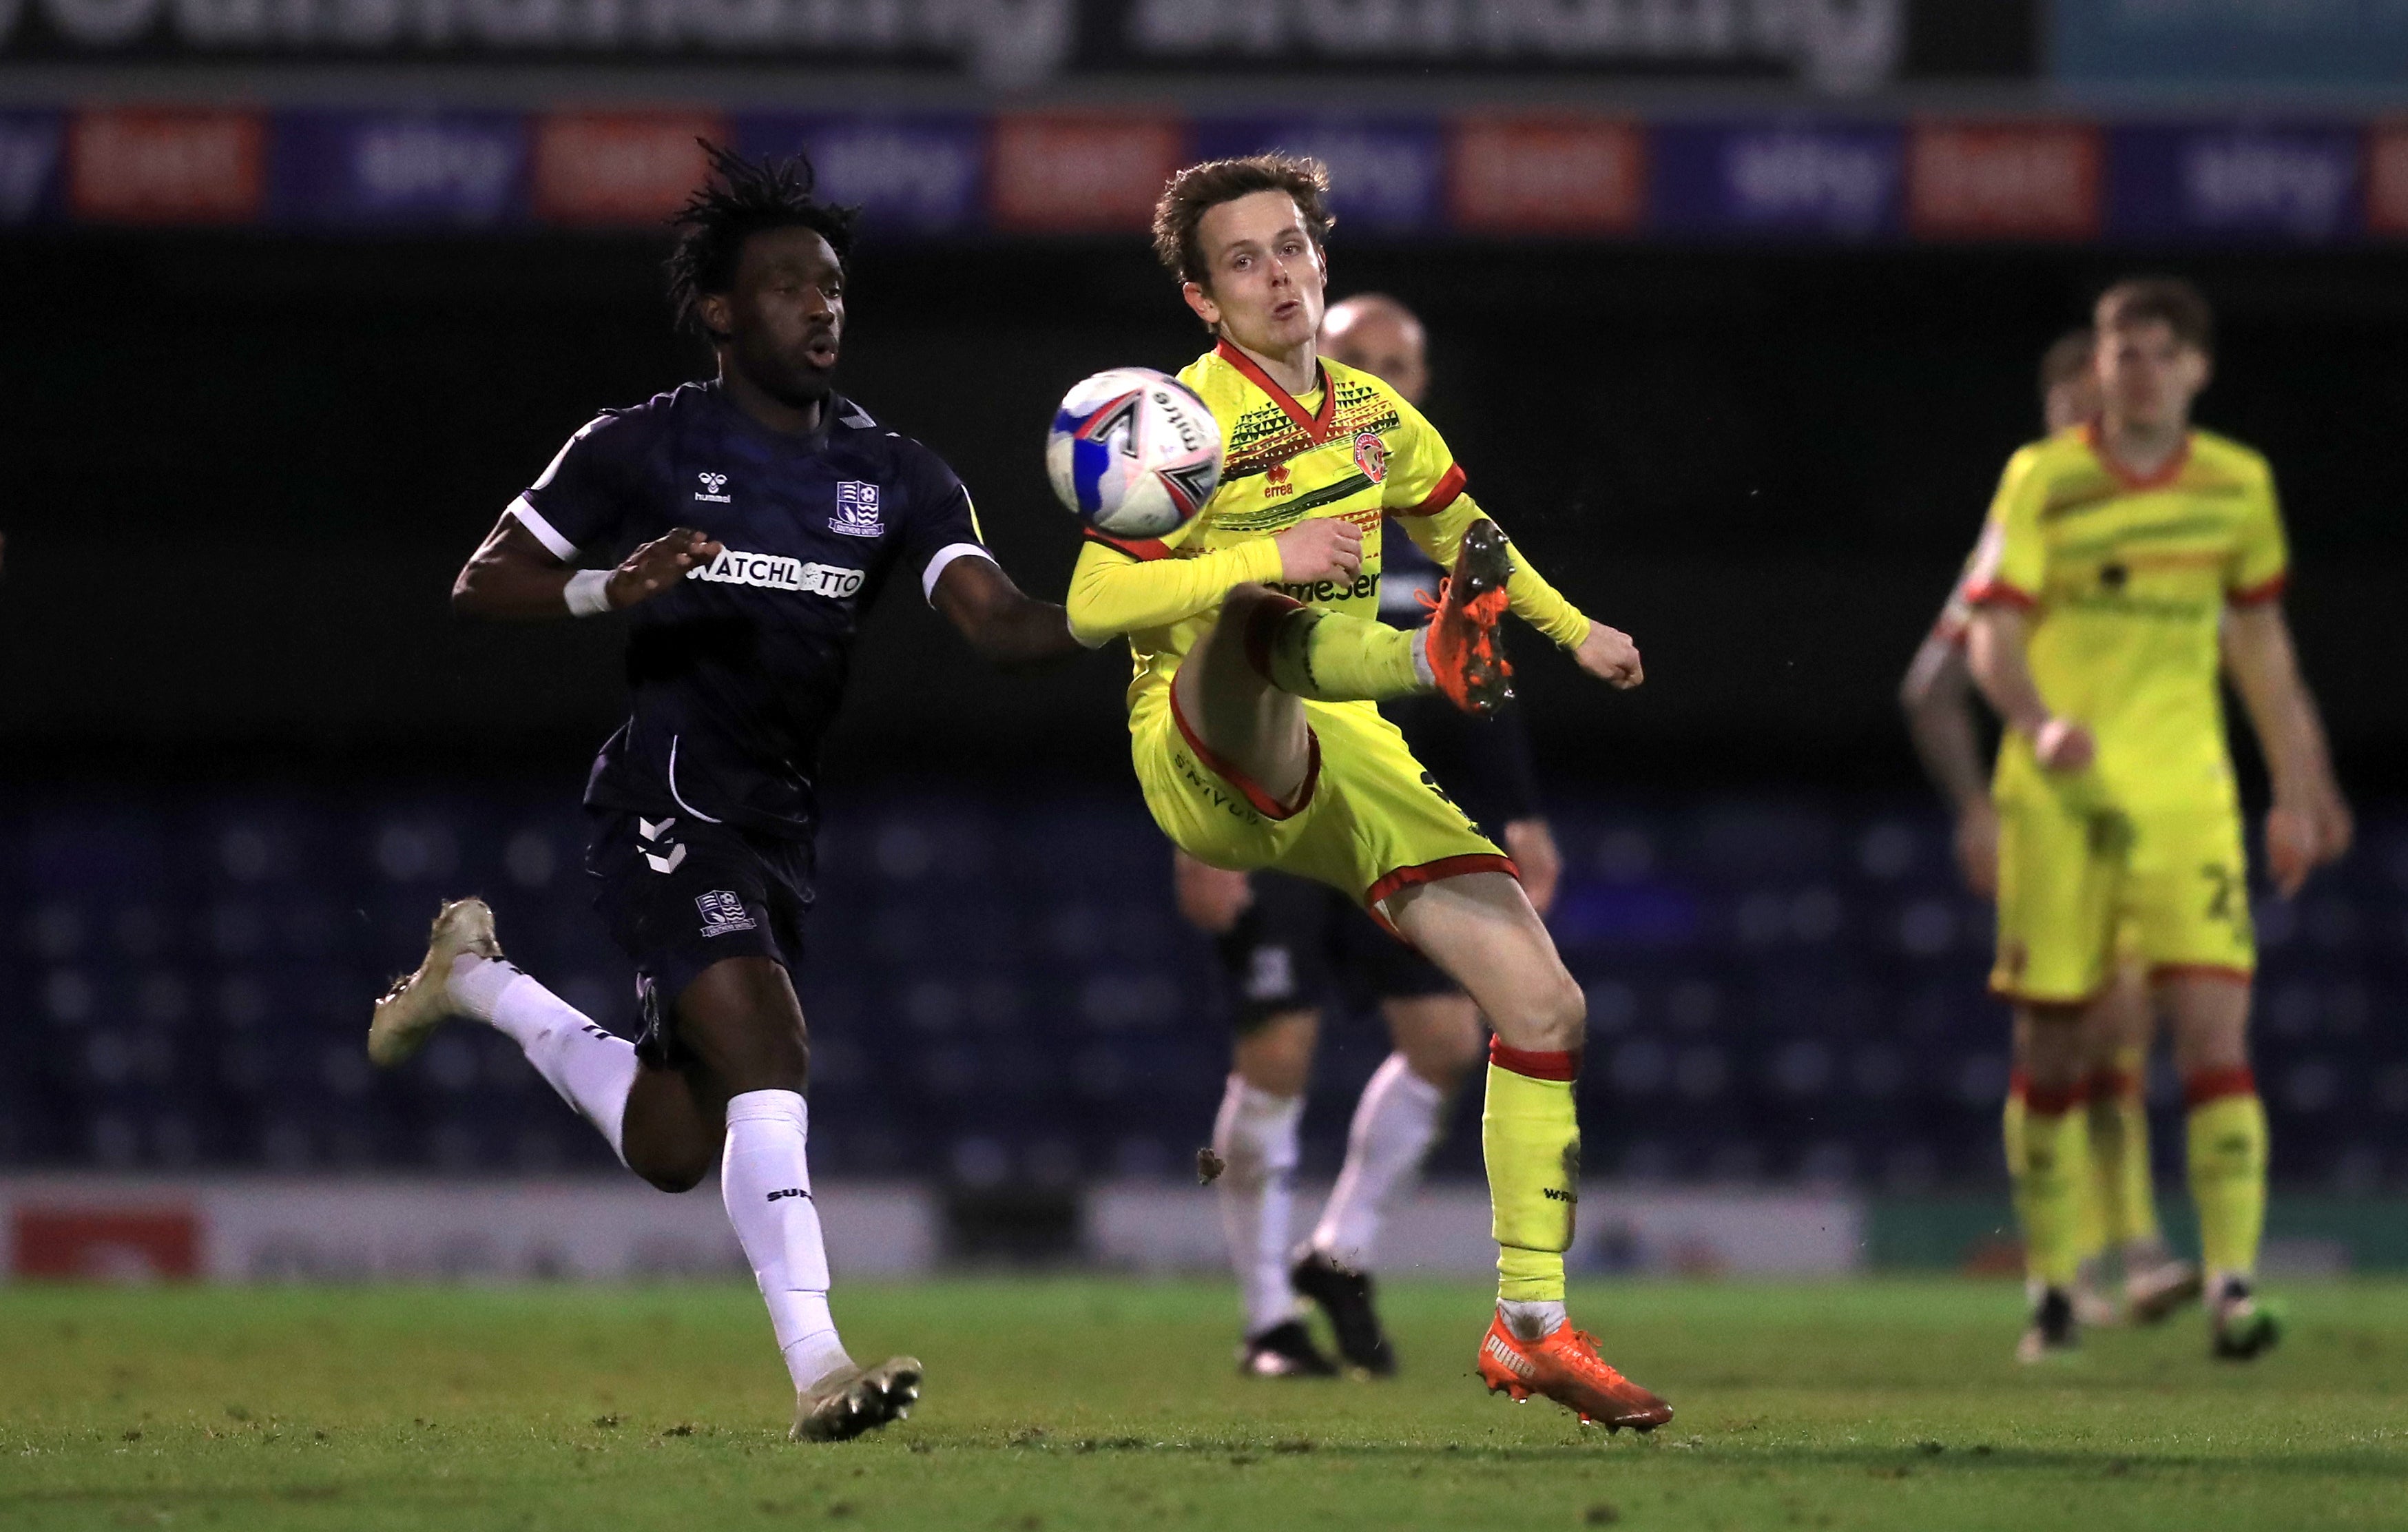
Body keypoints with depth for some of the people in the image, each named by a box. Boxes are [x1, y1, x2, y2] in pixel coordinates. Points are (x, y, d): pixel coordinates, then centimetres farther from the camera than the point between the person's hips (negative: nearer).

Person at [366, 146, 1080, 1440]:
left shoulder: (895, 477, 8)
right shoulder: (642, 449, -3)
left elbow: (998, 624, -5)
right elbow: (480, 584, 0)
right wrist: (610, 589, -20)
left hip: (781, 822, 6)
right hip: (667, 806, -6)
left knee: (672, 1150, 12)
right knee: (767, 1053, -26)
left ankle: (478, 980, 37)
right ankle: (816, 1369, -30)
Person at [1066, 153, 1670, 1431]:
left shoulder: (1371, 411, 11)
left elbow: (1458, 529, 33)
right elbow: (1091, 607, -18)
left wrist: (1573, 631, 36)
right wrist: (1267, 559, -26)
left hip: (1340, 764, 6)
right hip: (1202, 759, -6)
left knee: (1547, 1004, -3)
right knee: (1259, 627, -40)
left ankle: (1531, 1326, 7)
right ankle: (1435, 655, -74)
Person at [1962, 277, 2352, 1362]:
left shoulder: (2238, 485, 7)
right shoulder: (2043, 480, -2)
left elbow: (2261, 640, 18)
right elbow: (1993, 633, -9)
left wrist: (2301, 787, 20)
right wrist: (2039, 722, -29)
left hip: (2186, 795, 1)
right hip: (2058, 795, -1)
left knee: (2214, 1028, -13)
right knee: (2050, 1043, 3)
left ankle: (2233, 1282, -15)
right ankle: (2052, 1285, 17)